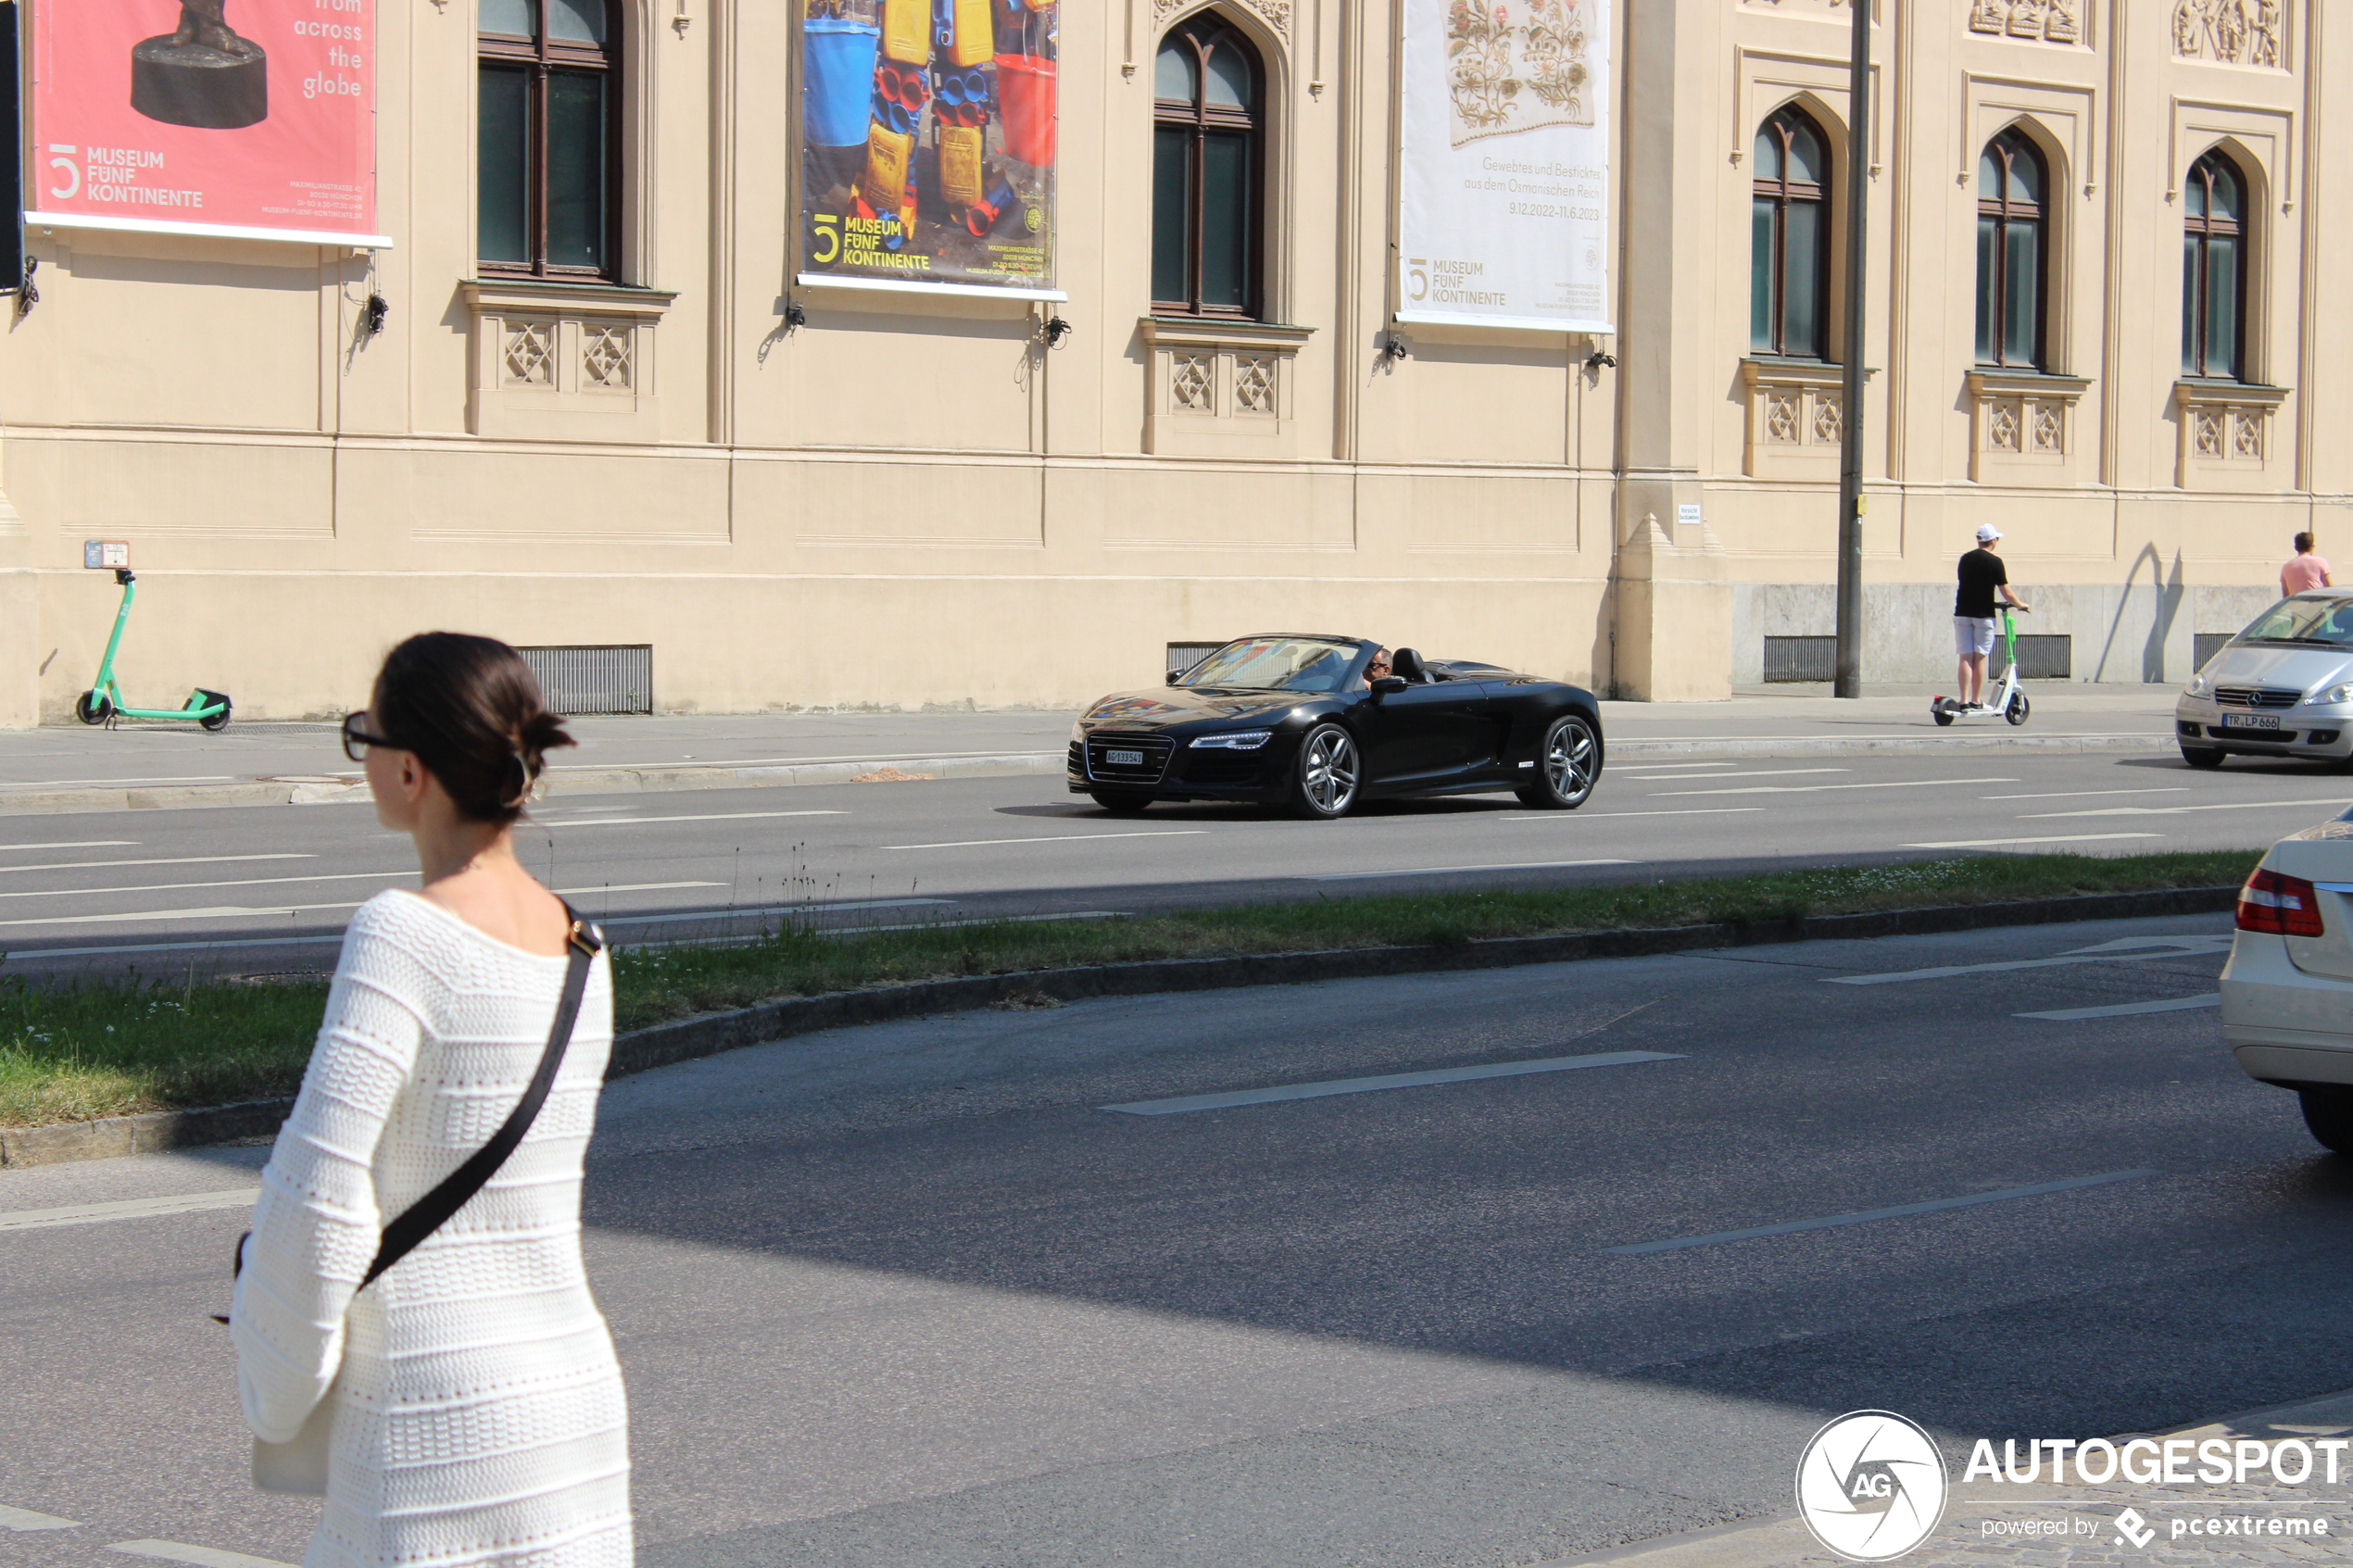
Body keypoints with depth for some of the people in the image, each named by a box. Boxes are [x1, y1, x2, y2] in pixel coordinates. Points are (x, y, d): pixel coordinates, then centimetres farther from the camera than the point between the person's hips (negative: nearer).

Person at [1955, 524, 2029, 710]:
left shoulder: (1965, 559, 8)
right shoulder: (1994, 562, -7)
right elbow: (2006, 592, -7)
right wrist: (2020, 605, 12)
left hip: (1962, 613, 3)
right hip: (1983, 615, -3)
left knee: (1966, 658, 1)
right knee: (1979, 659, 3)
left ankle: (1964, 701, -5)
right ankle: (1976, 701, 6)